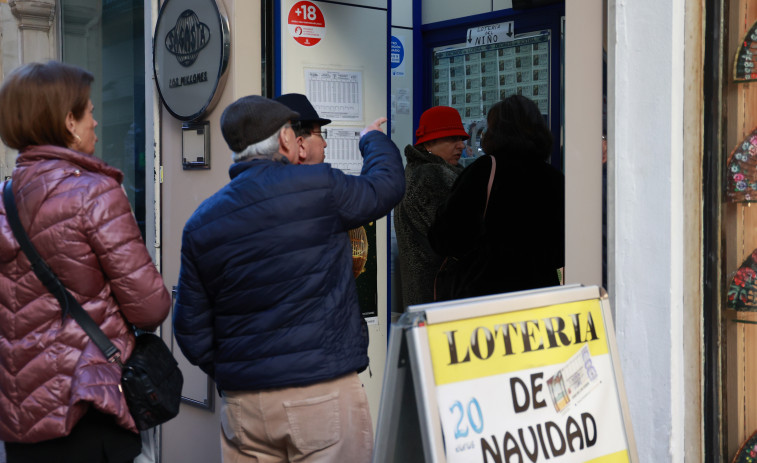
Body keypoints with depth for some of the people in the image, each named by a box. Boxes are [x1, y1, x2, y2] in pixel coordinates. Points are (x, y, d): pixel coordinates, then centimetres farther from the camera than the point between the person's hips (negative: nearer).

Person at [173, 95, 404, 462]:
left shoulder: (201, 223, 6)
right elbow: (387, 184, 11)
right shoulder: (319, 186, -8)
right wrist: (373, 139, 30)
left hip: (242, 402, 5)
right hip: (323, 391, -4)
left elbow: (191, 329, 8)